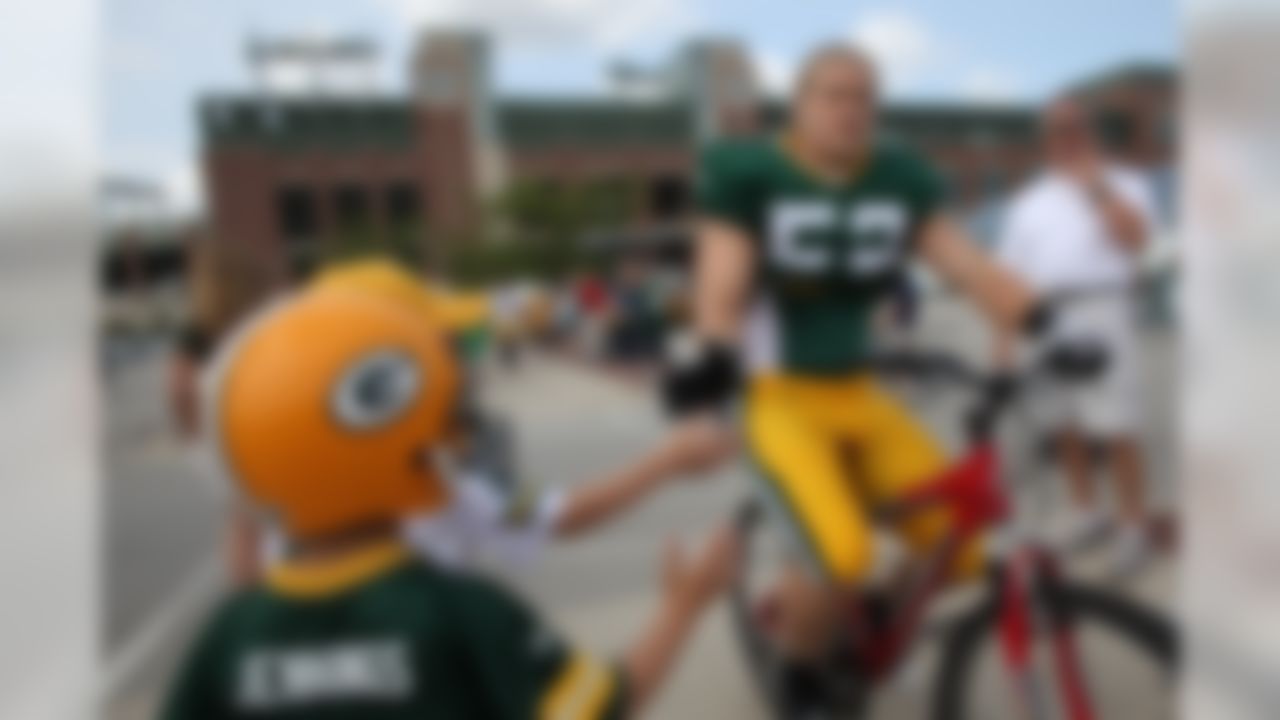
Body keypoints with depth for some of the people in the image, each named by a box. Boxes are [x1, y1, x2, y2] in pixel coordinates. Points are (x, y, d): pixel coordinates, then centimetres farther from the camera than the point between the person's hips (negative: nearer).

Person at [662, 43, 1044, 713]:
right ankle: (799, 682, 7)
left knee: (960, 550, -5)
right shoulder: (751, 175, -10)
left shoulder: (900, 178, 3)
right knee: (844, 555, -25)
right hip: (780, 399, -5)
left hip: (860, 398, 5)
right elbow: (722, 281, -20)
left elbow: (967, 265, -4)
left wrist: (1046, 324, -19)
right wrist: (710, 355, -41)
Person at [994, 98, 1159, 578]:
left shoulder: (1123, 185, 8)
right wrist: (1005, 332, 7)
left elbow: (1133, 237, -13)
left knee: (1115, 428, -7)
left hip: (1101, 312, -4)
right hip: (1042, 319, 4)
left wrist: (1097, 184, -13)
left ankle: (1134, 529, 2)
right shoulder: (1030, 197, 18)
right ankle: (1086, 513, 25)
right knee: (1063, 424, 10)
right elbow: (1012, 272, 14)